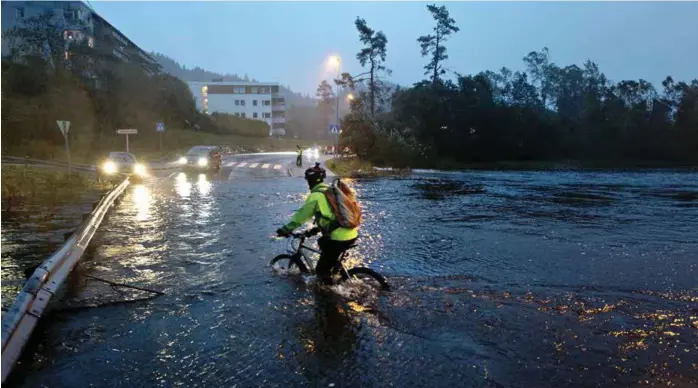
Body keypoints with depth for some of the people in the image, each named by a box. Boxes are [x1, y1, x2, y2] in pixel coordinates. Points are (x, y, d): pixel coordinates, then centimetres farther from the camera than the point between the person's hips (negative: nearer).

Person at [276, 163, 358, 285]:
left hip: (339, 239, -8)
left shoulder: (316, 195, -6)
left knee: (321, 270, 7)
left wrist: (286, 229, 9)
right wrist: (315, 229, 34)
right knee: (323, 242, 35)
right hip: (353, 235, 8)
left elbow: (302, 214, -3)